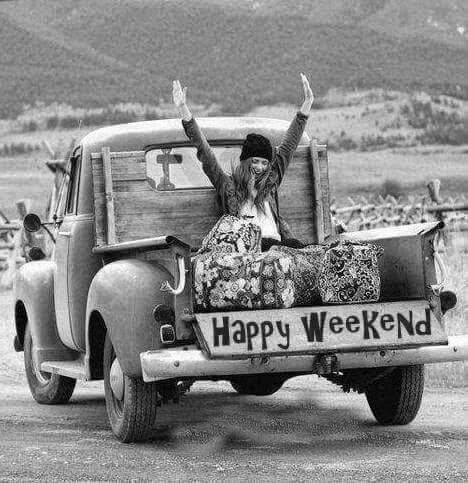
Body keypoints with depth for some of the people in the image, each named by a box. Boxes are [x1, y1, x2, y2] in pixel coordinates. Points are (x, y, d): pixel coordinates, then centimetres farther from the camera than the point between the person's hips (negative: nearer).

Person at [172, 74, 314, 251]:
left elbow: (289, 144, 25)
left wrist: (306, 105, 24)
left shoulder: (271, 181, 22)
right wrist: (183, 109, 2)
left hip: (274, 244, 3)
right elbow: (203, 151, 8)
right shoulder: (228, 185, 13)